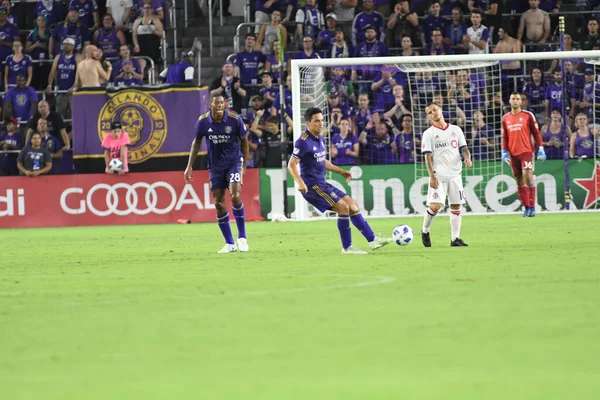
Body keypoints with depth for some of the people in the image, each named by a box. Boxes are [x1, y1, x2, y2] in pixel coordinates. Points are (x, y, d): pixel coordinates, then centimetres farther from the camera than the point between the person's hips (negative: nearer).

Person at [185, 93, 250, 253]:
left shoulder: (235, 119, -16)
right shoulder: (203, 121, -11)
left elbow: (244, 141, -2)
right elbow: (197, 142, 5)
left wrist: (244, 166, -2)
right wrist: (189, 167, 3)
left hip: (234, 161, -3)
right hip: (215, 166, 3)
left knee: (235, 195, -21)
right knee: (219, 203, -1)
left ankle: (242, 237, -6)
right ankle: (230, 244, 9)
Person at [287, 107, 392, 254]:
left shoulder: (319, 138, 13)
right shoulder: (303, 142, -15)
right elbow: (291, 165, -19)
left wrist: (341, 171, 21)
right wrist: (300, 182, -32)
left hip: (321, 184, 10)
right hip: (311, 185, -10)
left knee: (352, 204, 9)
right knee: (343, 207, -16)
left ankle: (372, 239, 14)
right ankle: (347, 247, -7)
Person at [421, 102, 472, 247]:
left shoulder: (456, 130, 11)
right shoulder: (429, 133, 1)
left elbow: (464, 148, 12)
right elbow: (428, 156, -4)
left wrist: (467, 157, -11)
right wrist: (432, 176, -15)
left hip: (455, 174, 4)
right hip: (438, 175, -4)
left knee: (456, 206, 3)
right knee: (435, 206, -15)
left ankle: (455, 238, 9)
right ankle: (425, 231, 8)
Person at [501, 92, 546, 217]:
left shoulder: (528, 115, 3)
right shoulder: (505, 118, 12)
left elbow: (536, 133, 3)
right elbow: (504, 137, 16)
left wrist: (541, 149, -3)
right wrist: (504, 152, 6)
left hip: (526, 152, -4)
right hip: (513, 154, 4)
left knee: (528, 177, -15)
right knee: (519, 181, 3)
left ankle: (532, 207, -13)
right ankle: (526, 207, 9)